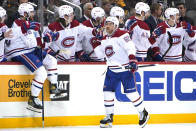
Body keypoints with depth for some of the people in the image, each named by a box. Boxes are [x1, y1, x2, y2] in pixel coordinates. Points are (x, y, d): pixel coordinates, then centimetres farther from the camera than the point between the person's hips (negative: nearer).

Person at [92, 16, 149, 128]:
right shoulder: (105, 39, 13)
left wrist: (132, 60, -35)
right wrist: (96, 44, 7)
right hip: (112, 70, 7)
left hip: (125, 68, -7)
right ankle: (109, 117, 11)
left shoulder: (121, 35, -12)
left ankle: (143, 113, 7)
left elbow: (130, 47, -22)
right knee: (108, 91, 2)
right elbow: (101, 53, 20)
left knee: (131, 92, -8)